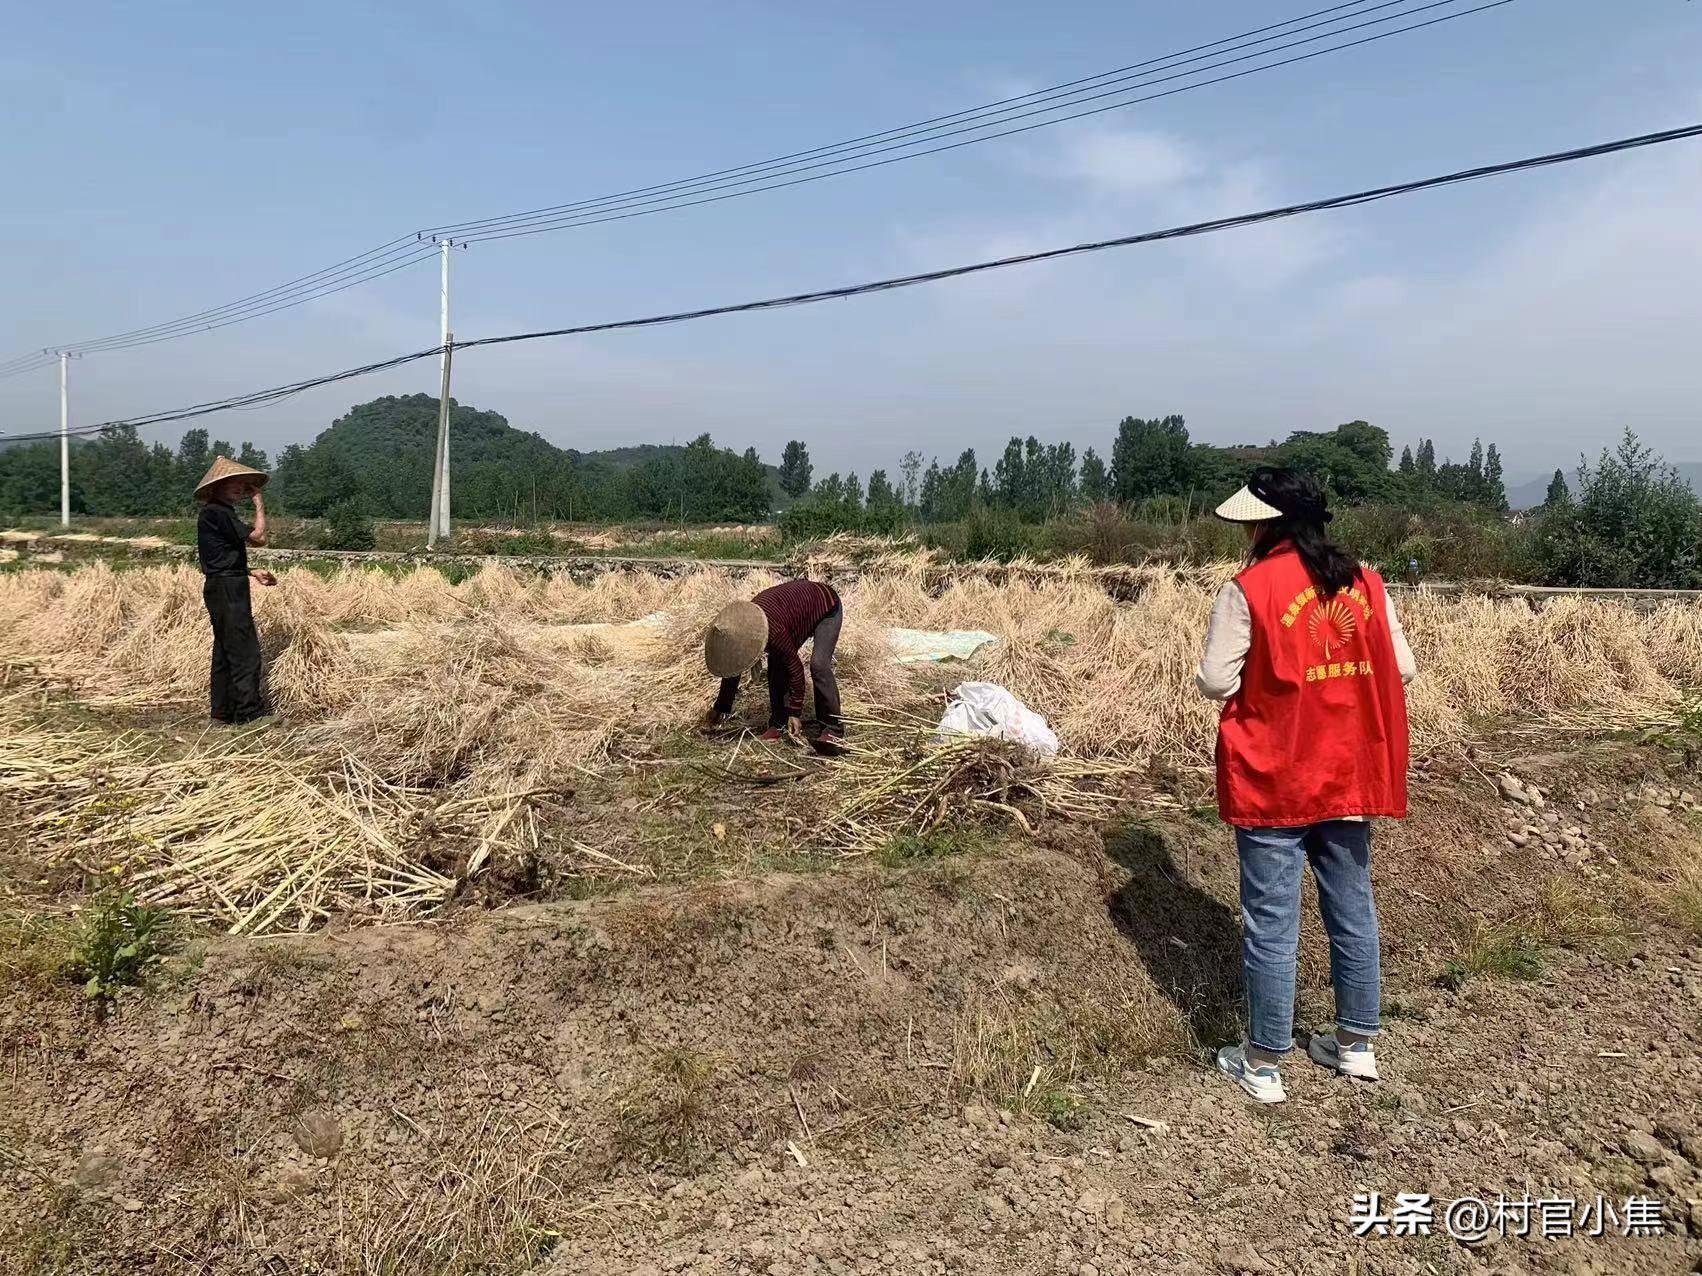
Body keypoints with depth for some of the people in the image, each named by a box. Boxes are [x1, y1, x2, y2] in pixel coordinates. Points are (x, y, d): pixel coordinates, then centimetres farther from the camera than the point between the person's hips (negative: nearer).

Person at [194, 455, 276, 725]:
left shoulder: (216, 512, 18)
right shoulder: (217, 512, -14)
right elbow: (258, 537, -18)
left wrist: (252, 572, 16)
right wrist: (259, 503, -7)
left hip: (221, 588, 11)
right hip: (227, 589, -11)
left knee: (225, 650, 13)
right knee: (245, 650, -9)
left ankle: (222, 710, 18)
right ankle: (249, 711, -7)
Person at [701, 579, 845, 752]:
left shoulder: (775, 632, -40)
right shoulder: (738, 628, -14)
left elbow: (795, 668, -29)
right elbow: (732, 669, 0)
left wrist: (795, 712, -21)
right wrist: (720, 708, 7)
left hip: (827, 608, -8)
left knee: (818, 665, -25)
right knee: (776, 664, -3)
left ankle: (834, 731, -22)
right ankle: (779, 725, 7)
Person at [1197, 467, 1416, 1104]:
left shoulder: (1249, 589, -14)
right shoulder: (1365, 585, 2)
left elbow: (1215, 681, -13)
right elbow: (1401, 670, 6)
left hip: (1272, 783, -5)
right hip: (1348, 780, 5)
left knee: (1272, 925, 4)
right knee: (1353, 913, 17)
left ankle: (1264, 1064, 15)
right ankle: (1356, 1044, 32)